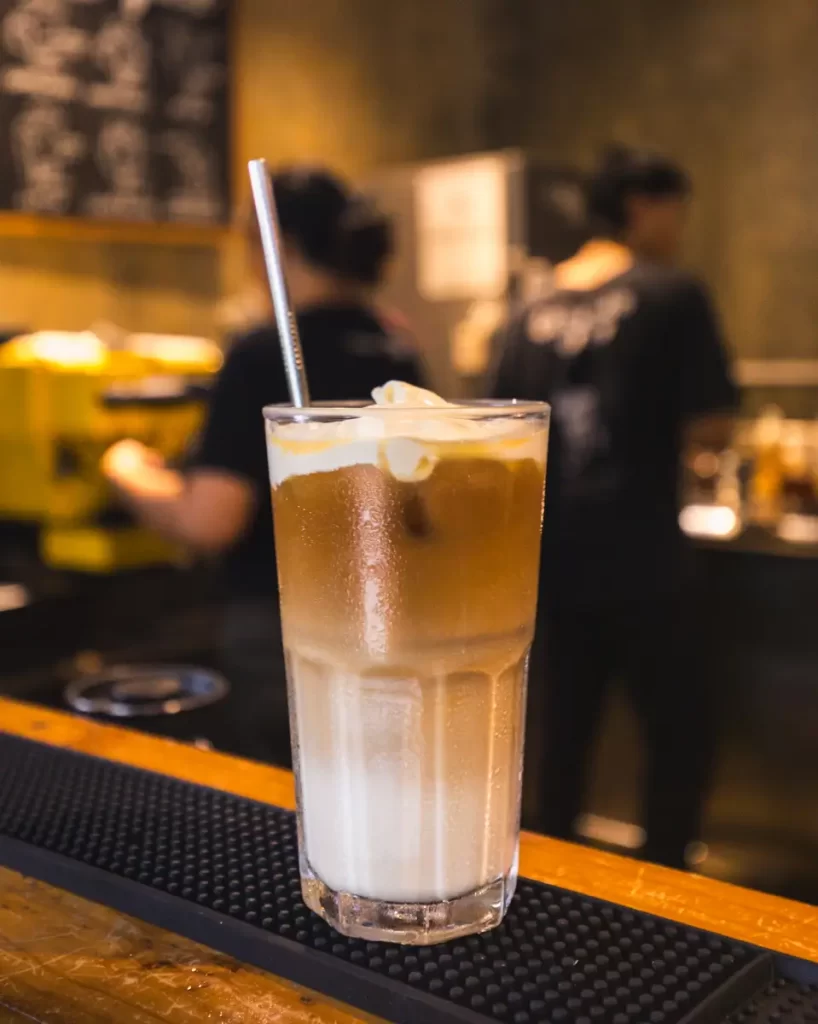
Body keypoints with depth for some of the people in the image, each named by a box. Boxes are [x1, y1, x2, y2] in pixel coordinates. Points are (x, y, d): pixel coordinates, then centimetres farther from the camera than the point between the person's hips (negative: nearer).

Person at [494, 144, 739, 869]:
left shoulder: (536, 312, 9)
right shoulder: (673, 295, -7)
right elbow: (709, 429, -11)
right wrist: (667, 424, 10)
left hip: (555, 559, 6)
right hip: (638, 563, -6)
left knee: (566, 729, 17)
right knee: (680, 740, 6)